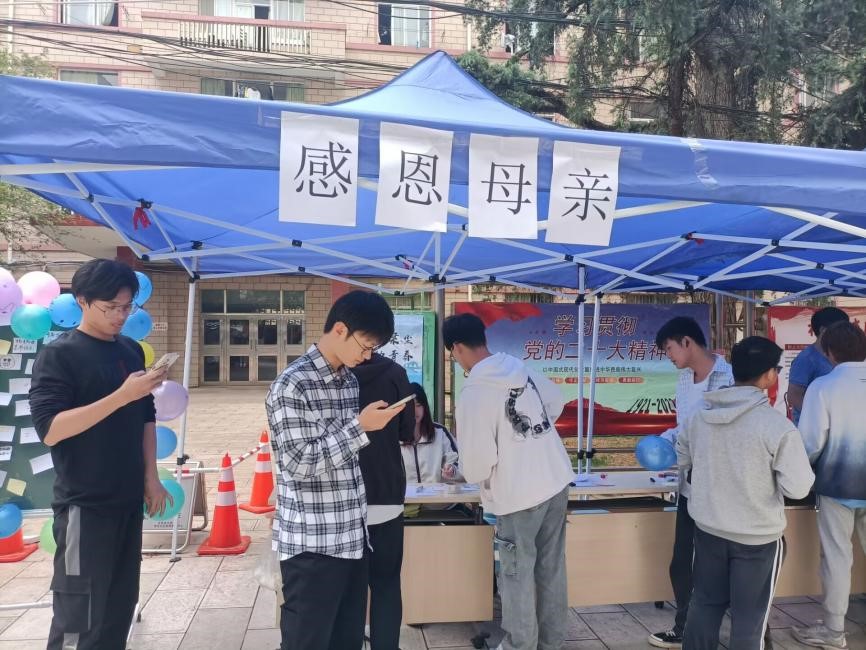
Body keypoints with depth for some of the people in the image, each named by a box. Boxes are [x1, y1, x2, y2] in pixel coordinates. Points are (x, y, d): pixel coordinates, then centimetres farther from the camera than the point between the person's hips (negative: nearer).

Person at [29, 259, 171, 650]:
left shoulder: (132, 351, 9)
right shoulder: (59, 355, -9)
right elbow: (49, 429, -19)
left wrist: (150, 477, 9)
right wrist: (121, 396, -26)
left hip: (128, 500, 6)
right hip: (85, 505, -6)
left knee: (120, 607, 13)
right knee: (79, 617, 1)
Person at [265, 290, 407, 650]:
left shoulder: (350, 380, 10)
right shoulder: (292, 386, -16)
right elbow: (298, 464, -20)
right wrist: (359, 426, -21)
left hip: (352, 538, 8)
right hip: (311, 545, -8)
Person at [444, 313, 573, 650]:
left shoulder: (474, 392, -19)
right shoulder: (522, 369, 2)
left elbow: (477, 464, -17)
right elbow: (557, 402, 21)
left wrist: (472, 473, 6)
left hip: (518, 495, -7)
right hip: (557, 482, 7)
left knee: (518, 576, 10)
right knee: (552, 569, 19)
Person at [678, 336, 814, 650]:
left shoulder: (699, 416, -4)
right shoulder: (777, 425, -21)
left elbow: (680, 459, 10)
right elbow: (798, 488, -18)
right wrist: (771, 474, 2)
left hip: (708, 527, 5)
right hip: (758, 535, -5)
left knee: (705, 601, 20)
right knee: (750, 615, 12)